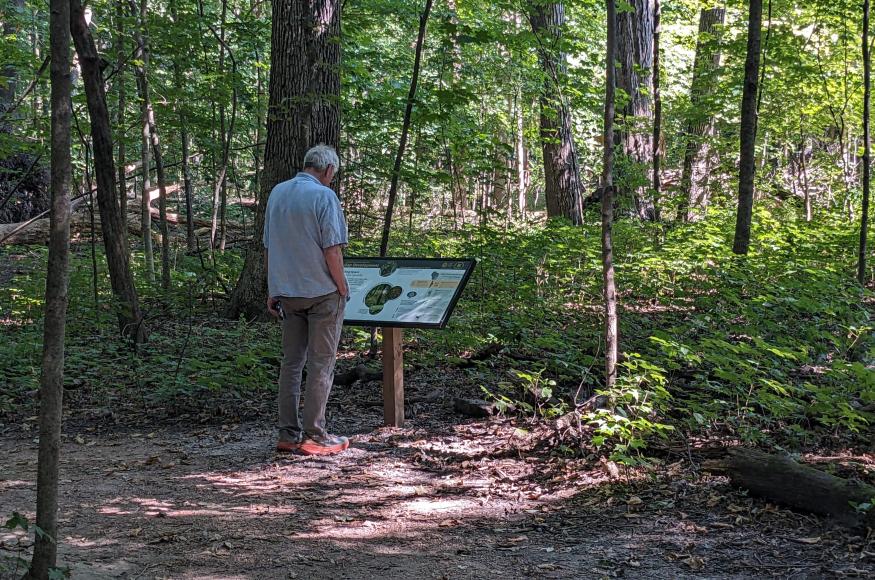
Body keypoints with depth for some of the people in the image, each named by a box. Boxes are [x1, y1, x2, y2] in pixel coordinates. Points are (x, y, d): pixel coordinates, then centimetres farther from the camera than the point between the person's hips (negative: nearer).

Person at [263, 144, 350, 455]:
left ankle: (289, 433, 13)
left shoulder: (277, 193, 6)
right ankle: (314, 435, 3)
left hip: (287, 291, 6)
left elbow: (267, 248, 10)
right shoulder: (324, 196, -13)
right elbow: (332, 251, -17)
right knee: (320, 364, 1)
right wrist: (342, 288, -4)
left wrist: (272, 291, 16)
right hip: (322, 291, -6)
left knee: (291, 362, 11)